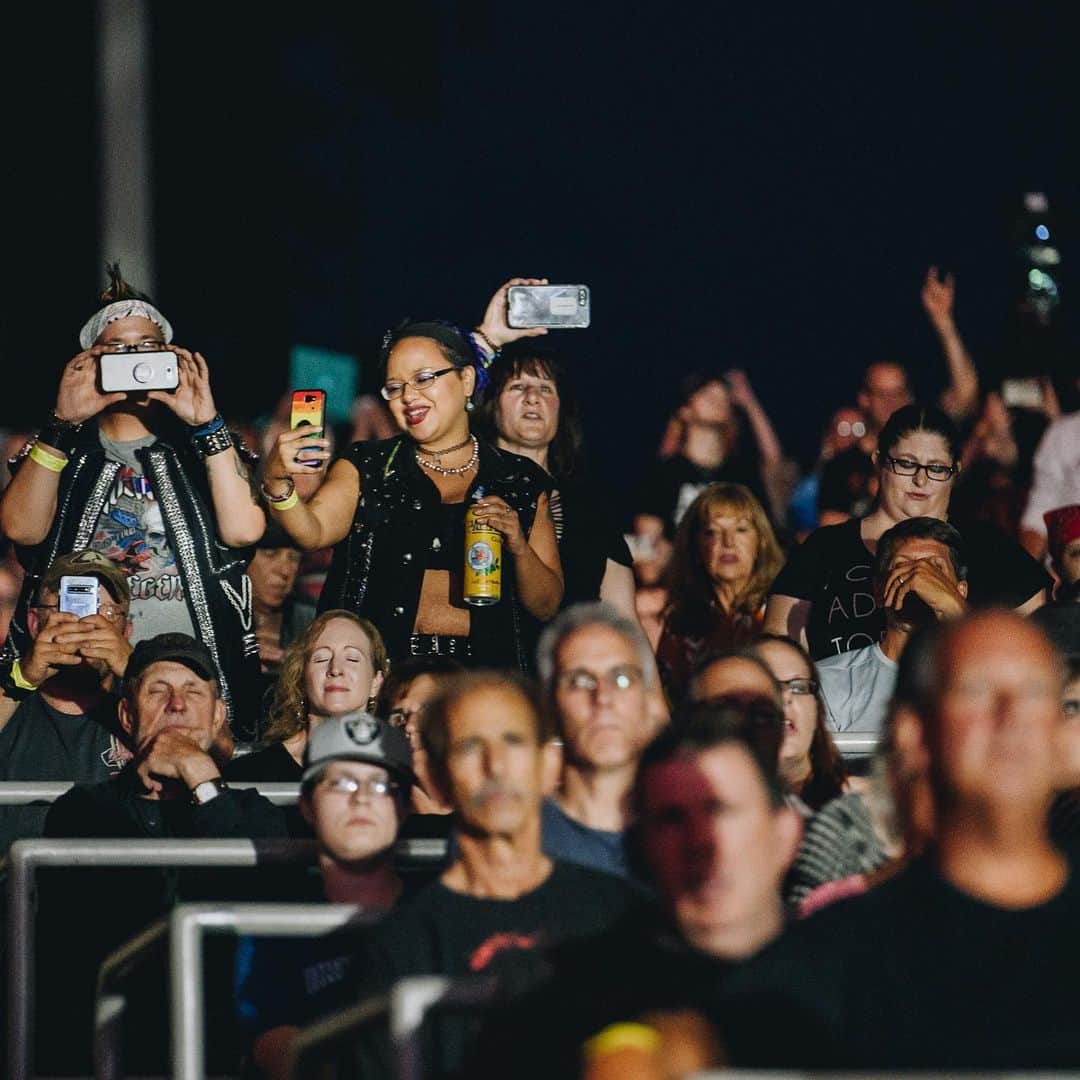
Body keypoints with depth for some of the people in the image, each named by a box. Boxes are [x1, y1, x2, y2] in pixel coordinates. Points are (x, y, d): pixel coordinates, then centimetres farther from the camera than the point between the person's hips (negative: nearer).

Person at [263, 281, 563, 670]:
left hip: (482, 670, 1)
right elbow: (312, 531, -6)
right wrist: (278, 483, -26)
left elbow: (547, 606, 14)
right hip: (383, 668, -1)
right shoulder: (367, 468, 13)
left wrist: (518, 546, -5)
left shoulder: (521, 482, 14)